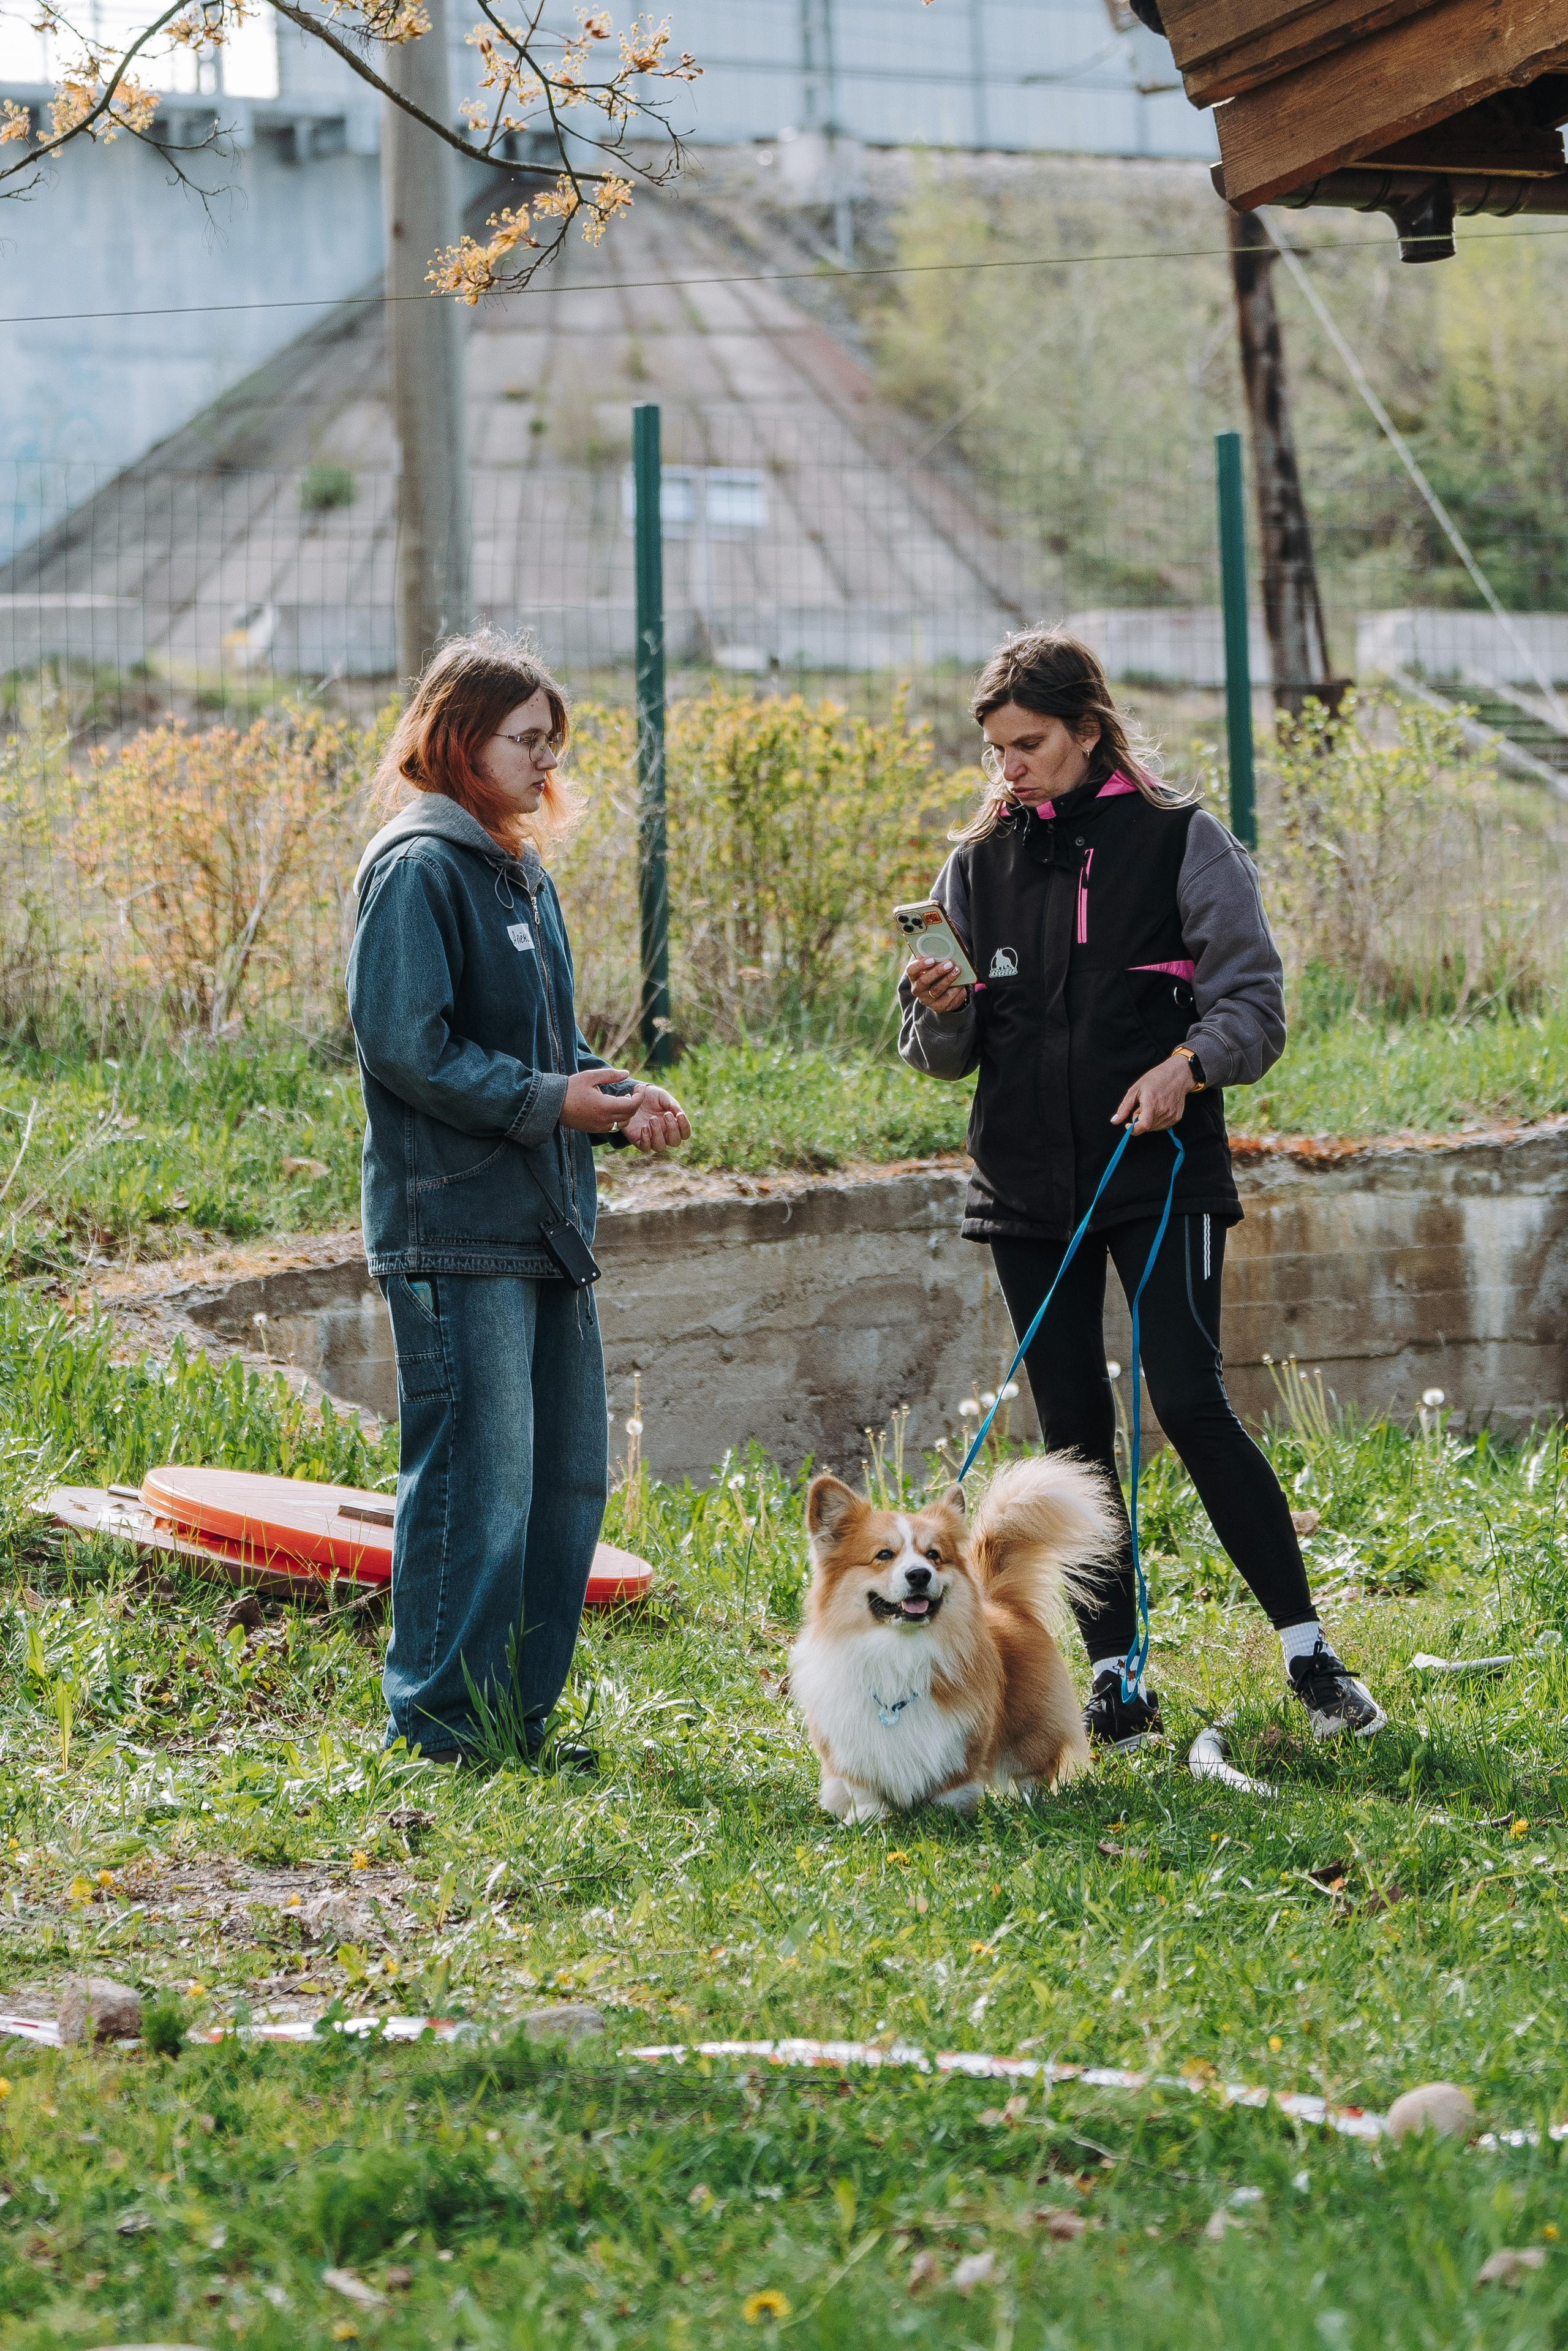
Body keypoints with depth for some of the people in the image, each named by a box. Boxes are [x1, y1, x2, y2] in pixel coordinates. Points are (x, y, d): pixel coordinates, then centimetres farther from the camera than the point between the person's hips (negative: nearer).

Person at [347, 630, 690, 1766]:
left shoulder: (520, 872, 18)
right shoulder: (418, 868, -10)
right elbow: (406, 1045, -17)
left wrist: (618, 1097, 6)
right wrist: (550, 1101, -15)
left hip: (545, 1224, 9)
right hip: (456, 1231, -9)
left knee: (568, 1478, 10)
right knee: (478, 1480, -8)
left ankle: (521, 1713, 19)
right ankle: (440, 1723, 1)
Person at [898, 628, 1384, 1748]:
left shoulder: (1182, 842, -2)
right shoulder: (980, 862, 9)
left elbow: (1254, 1000, -3)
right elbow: (949, 1057, 13)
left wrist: (1190, 1062, -22)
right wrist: (943, 1013, -10)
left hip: (1162, 1171, -4)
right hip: (1029, 1186, 4)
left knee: (1191, 1403, -14)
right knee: (1074, 1429, 4)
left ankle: (1309, 1650, -6)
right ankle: (1116, 1680, 10)